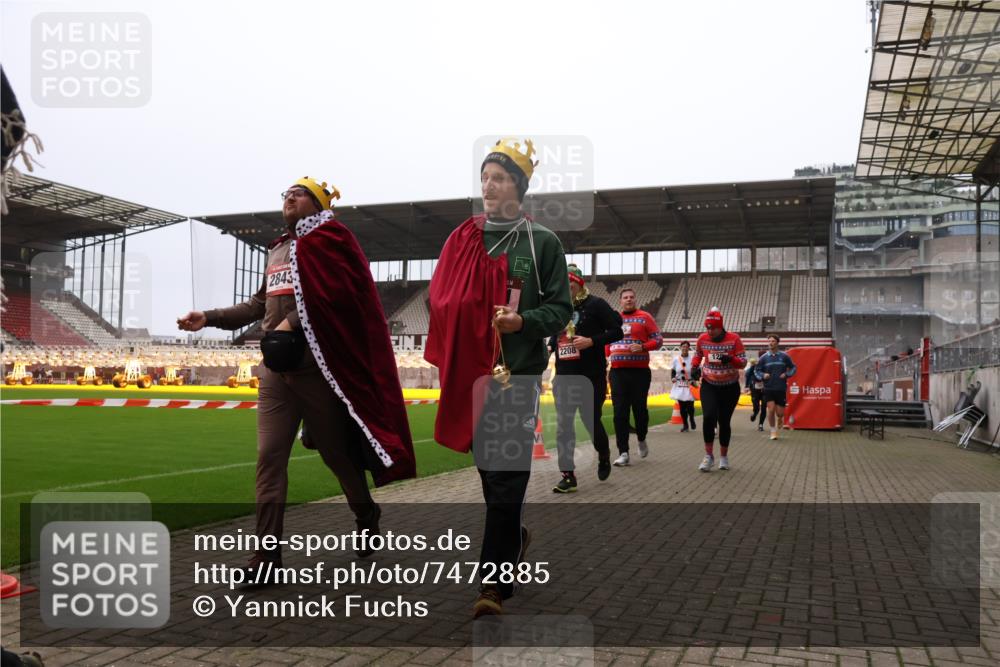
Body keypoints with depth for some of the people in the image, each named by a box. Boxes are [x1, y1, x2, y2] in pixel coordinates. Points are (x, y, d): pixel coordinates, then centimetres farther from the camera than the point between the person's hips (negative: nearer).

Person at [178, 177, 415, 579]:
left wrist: (293, 321, -23)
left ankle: (366, 515, 32)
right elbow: (260, 303, 22)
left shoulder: (327, 239, -2)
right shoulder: (277, 249, 21)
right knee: (269, 457, -1)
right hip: (275, 368, 7)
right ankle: (267, 553, 2)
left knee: (336, 451, 6)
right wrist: (209, 318, 15)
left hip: (318, 365, -6)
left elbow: (333, 291, -17)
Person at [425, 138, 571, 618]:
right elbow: (440, 300, 15)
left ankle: (493, 582, -1)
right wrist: (439, 357, 4)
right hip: (468, 371, 4)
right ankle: (514, 540, 39)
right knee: (487, 469, 14)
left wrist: (523, 321, -18)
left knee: (506, 476, -6)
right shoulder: (461, 239, 11)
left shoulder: (542, 243, 1)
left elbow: (560, 308, 0)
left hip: (517, 372, -4)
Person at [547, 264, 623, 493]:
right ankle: (568, 475, 5)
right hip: (563, 376, 5)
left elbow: (617, 331, -9)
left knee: (592, 422, 3)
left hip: (590, 376, -5)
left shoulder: (595, 304, -7)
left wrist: (591, 341, -20)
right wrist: (549, 347, 3)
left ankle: (604, 456, 34)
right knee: (563, 427, 0)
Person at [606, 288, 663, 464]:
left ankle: (642, 440, 31)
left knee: (639, 408, 2)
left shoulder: (644, 317, 3)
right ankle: (623, 452, -1)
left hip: (640, 371, -2)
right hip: (617, 372, 3)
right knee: (620, 412, -3)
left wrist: (642, 346, -17)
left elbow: (658, 339, -1)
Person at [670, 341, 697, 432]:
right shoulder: (676, 360, 4)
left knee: (690, 406, -7)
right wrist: (673, 378, -4)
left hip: (690, 386, -2)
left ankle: (691, 420, 25)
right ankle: (685, 425, 17)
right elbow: (673, 371, 14)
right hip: (679, 386, 2)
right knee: (682, 406, 3)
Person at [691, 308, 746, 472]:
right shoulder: (702, 339, -5)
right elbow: (697, 355, 14)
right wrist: (694, 367, -5)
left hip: (730, 387, -1)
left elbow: (743, 362, -12)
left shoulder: (733, 339, -13)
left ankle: (724, 457, 26)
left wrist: (730, 359, -32)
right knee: (708, 418, -18)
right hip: (709, 386, 1)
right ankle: (709, 456, -5)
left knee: (724, 422, 6)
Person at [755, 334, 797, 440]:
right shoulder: (764, 357, 2)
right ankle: (773, 431, 7)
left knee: (780, 412, 1)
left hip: (781, 388, 0)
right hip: (768, 388, 0)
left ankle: (780, 420, 39)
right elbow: (757, 370, 9)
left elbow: (793, 367, 11)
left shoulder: (784, 356, 1)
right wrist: (762, 375, -11)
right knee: (771, 410, -11)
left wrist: (787, 374, -7)